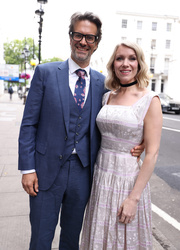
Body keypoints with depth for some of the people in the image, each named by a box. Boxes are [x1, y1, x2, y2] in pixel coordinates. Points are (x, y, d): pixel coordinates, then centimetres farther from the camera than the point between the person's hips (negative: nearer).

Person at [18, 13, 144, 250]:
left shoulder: (102, 82, 3)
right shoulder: (45, 72, -3)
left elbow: (102, 127, 10)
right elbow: (29, 123, -4)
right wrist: (27, 168, -8)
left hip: (83, 172, 2)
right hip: (47, 170, -2)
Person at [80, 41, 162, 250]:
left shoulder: (150, 100, -10)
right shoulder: (107, 97, 5)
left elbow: (152, 154, -13)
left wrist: (134, 198, -15)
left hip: (129, 178, -4)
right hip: (101, 176, 5)